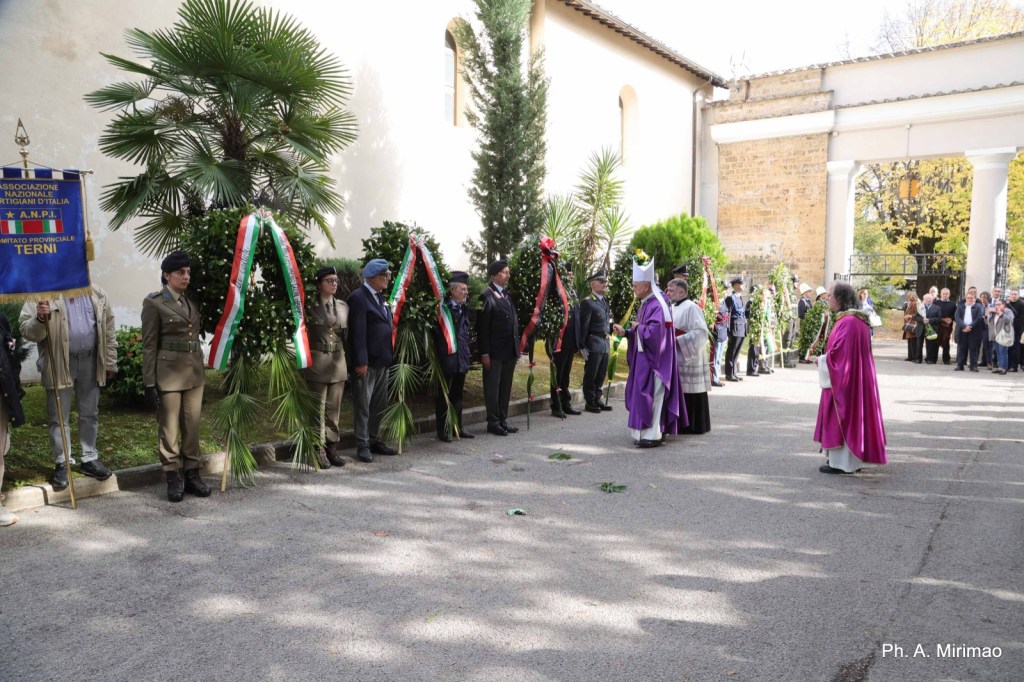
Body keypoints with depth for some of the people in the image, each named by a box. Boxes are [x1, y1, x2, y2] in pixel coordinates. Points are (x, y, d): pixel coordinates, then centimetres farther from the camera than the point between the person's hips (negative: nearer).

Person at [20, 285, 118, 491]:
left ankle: (89, 459, 26)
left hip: (90, 361, 3)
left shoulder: (97, 294, 6)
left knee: (90, 414, 13)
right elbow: (26, 330, -7)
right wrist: (40, 319, -29)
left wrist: (110, 362, 8)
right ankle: (61, 464, 16)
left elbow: (108, 329, 9)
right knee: (59, 418, 5)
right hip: (59, 364, -3)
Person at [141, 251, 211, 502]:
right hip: (169, 373, -5)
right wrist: (149, 383, -9)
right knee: (170, 429, 3)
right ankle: (173, 479, 13)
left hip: (194, 372, 5)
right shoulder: (154, 302, -5)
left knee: (192, 427, 9)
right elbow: (149, 345, -6)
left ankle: (192, 475, 18)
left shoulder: (192, 301, 11)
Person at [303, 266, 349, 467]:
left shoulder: (343, 306, 11)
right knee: (318, 408, 2)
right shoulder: (310, 306, -3)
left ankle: (333, 447, 19)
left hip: (338, 362, 4)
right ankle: (319, 450, 9)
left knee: (334, 408, 10)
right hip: (317, 362, -4)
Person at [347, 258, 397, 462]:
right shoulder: (358, 297, -10)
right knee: (363, 405, 0)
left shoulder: (380, 298, 16)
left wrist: (389, 357, 13)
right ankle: (362, 445, 7)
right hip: (367, 363, -8)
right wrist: (361, 361, -20)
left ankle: (374, 440, 26)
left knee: (379, 405, 15)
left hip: (383, 362, 8)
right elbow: (358, 332, -16)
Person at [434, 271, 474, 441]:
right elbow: (437, 332, -14)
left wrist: (467, 353, 11)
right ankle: (442, 430, 12)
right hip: (447, 358, -7)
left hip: (461, 359, 7)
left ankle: (457, 427, 25)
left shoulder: (464, 308, 11)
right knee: (443, 395, 4)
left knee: (458, 394, 15)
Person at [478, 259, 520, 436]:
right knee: (492, 388, 4)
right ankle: (493, 422, 13)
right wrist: (484, 353, -15)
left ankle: (503, 420, 23)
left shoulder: (508, 294, 12)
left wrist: (517, 348, 11)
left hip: (510, 351, 7)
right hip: (494, 352, -7)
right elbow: (482, 328, -13)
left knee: (506, 388, 14)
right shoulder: (486, 296, -11)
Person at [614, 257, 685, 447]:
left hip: (653, 360, -10)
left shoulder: (657, 306, -19)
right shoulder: (645, 304, 11)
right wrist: (625, 332, 3)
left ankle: (652, 435, 0)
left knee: (650, 395, -6)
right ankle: (646, 432, 21)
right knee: (643, 394, 13)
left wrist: (637, 328, -10)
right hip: (644, 358, 10)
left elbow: (652, 331, -28)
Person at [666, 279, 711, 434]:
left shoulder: (691, 308, -12)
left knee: (691, 392, -1)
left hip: (690, 359, -8)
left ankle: (696, 425, 9)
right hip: (676, 358, 8)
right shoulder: (673, 308, 13)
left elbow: (701, 332, -19)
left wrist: (677, 340, -22)